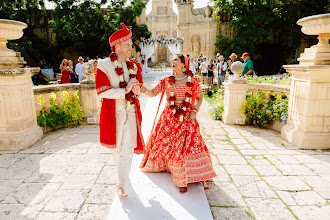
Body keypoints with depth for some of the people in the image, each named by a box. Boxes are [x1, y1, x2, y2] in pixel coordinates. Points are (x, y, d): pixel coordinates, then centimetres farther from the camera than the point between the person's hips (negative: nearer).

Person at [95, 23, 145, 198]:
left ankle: (121, 185, 11)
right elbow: (101, 91, -16)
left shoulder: (133, 65, 7)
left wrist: (137, 89, -10)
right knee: (117, 146, 16)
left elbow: (140, 86, 15)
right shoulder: (104, 65, -8)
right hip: (113, 112, -2)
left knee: (127, 149, -1)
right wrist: (125, 91, -20)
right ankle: (122, 166, 47)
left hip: (131, 111, 3)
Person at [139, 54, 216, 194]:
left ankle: (183, 179, 10)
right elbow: (152, 93, 0)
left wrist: (195, 110, -6)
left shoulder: (192, 80, 1)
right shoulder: (166, 80, 5)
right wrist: (143, 90, -20)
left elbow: (199, 97, 8)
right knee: (163, 141, 8)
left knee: (187, 144, -3)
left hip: (186, 116, -2)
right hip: (169, 116, 2)